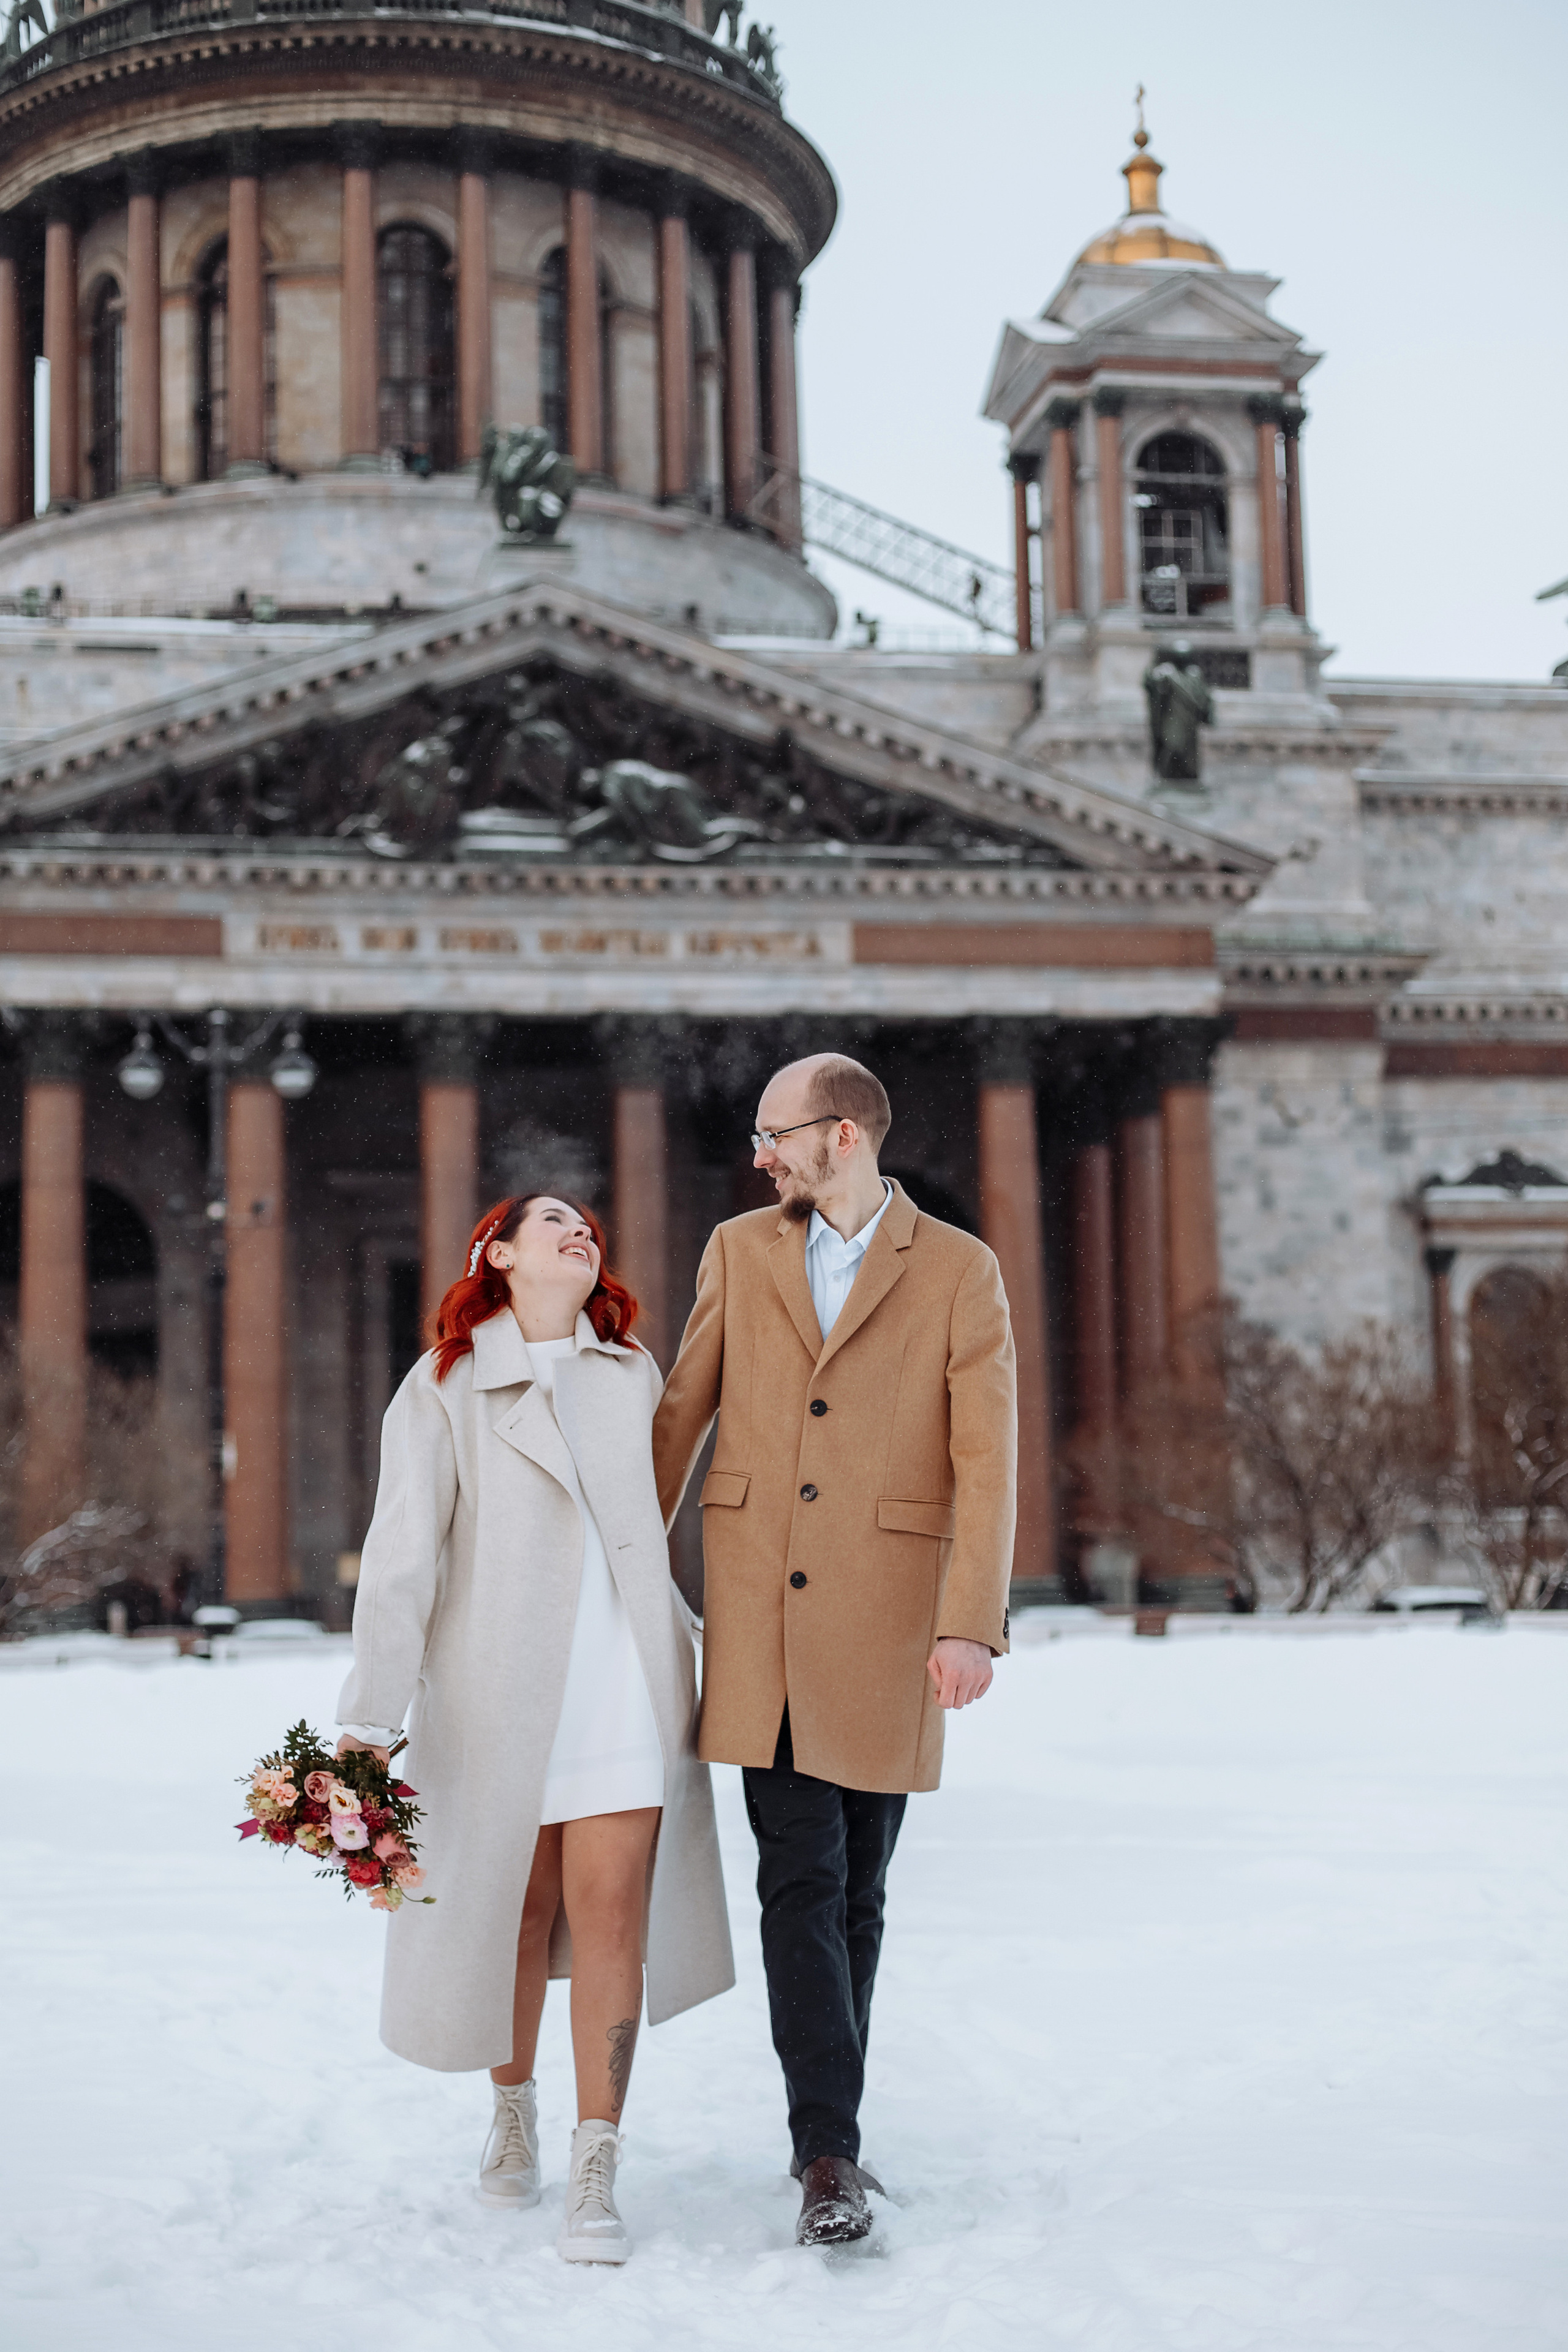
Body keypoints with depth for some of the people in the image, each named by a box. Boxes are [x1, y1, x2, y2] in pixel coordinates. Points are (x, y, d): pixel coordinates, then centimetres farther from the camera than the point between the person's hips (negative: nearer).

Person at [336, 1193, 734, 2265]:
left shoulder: (633, 1375, 15)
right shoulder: (446, 1386, 4)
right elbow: (402, 1554, -5)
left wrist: (680, 1672, 19)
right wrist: (370, 1716, -12)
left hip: (626, 1683, 2)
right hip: (499, 1688, -2)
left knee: (612, 1913, -6)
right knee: (512, 1913, 7)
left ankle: (596, 2176, -3)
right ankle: (514, 2110, 32)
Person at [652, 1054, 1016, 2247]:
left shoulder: (959, 1271, -1)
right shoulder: (739, 1251, 8)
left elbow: (987, 1463, -6)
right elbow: (682, 1413, 14)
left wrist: (971, 1623, -13)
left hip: (884, 1615, -1)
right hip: (758, 1616, 1)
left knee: (857, 1889, 9)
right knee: (799, 1881, -4)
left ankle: (825, 2127, 24)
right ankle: (831, 2151, -2)